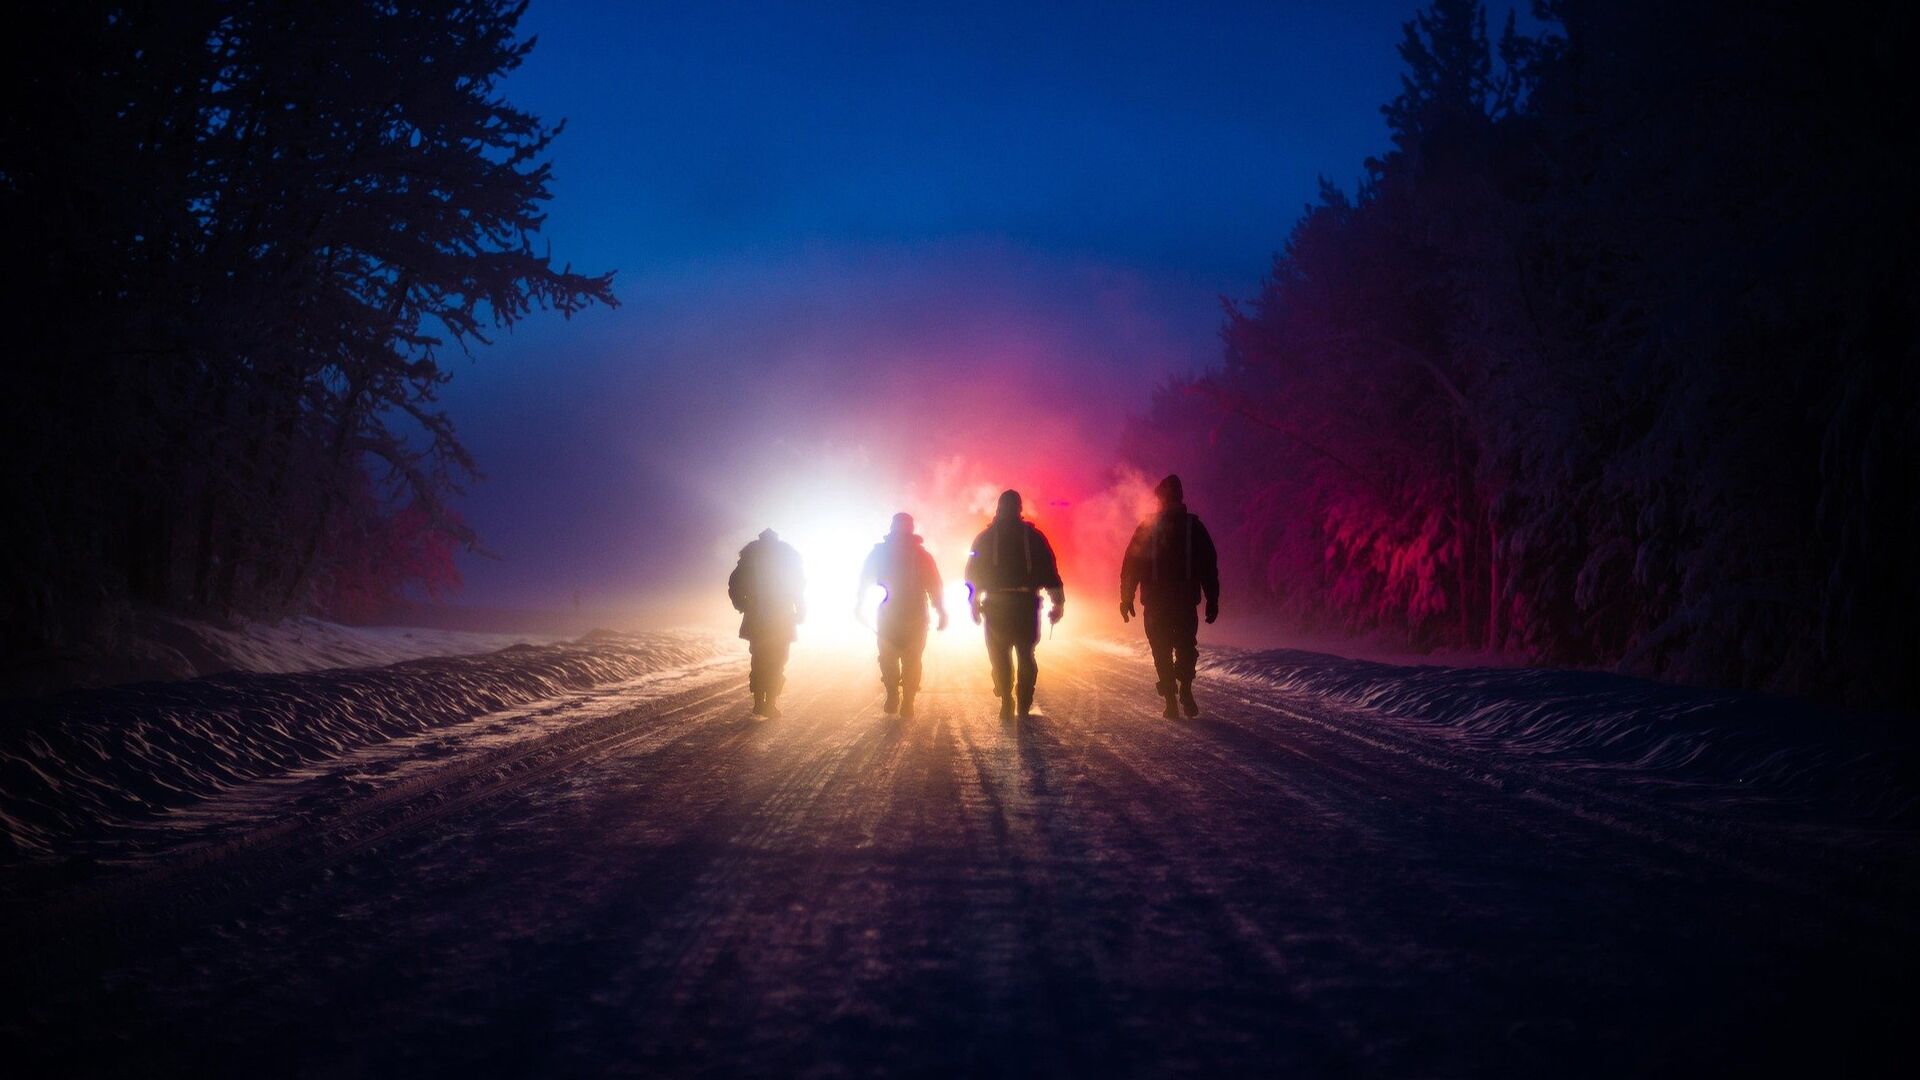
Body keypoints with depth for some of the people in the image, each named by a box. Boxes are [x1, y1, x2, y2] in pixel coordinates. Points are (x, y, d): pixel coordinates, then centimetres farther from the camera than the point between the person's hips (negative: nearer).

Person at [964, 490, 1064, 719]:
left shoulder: (985, 538, 5)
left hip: (996, 605, 0)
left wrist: (973, 603, 13)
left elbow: (973, 574, 6)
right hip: (1027, 603, 0)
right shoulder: (1033, 536, 3)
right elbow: (1049, 569, -1)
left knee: (1000, 655, 7)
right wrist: (1058, 601, 0)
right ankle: (1024, 705, 4)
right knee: (1026, 654, 11)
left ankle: (1007, 702, -6)